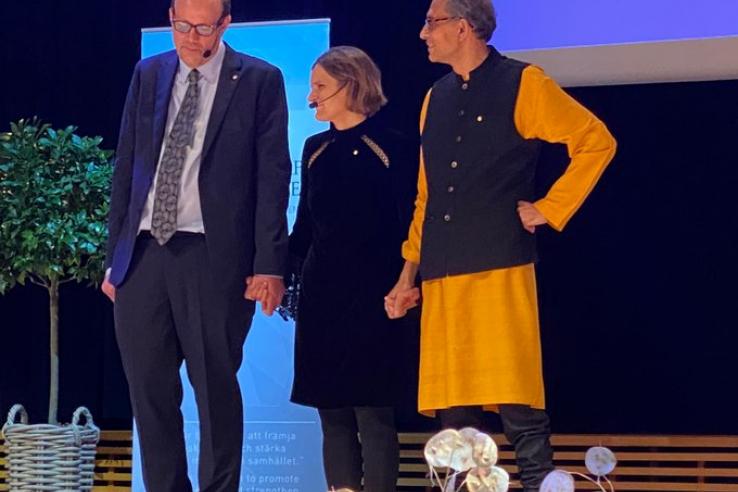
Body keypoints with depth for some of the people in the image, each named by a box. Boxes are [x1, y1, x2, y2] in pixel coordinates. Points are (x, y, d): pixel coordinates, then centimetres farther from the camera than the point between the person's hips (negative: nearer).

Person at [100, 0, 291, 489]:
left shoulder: (260, 81, 1)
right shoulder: (147, 75, 14)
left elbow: (273, 178, -3)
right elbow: (125, 169, 15)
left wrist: (269, 264, -10)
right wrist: (114, 255, 11)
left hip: (213, 256, -4)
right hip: (143, 253, 4)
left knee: (216, 390, 0)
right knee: (149, 392, 5)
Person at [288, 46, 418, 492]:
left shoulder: (391, 149, -3)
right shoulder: (316, 150, 13)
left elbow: (409, 225, -5)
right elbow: (304, 228, 14)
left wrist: (403, 286, -14)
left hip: (370, 296, -6)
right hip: (321, 294, 6)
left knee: (372, 413, -5)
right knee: (332, 413, 6)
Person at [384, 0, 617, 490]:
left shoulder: (522, 84, 1)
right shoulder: (436, 99, 19)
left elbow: (597, 141, -1)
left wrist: (550, 209, -4)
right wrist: (409, 272, 19)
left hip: (501, 270, -6)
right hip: (443, 279, 6)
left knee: (520, 412, -10)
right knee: (455, 421, 4)